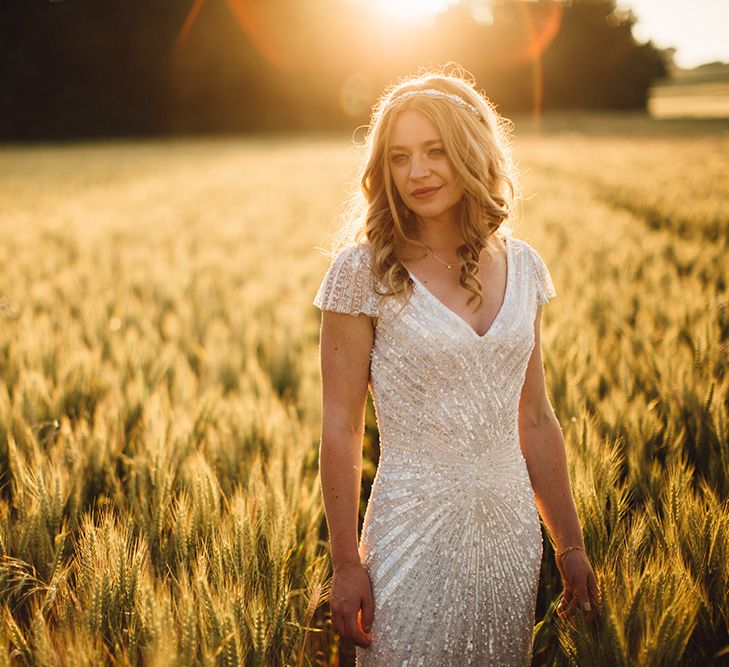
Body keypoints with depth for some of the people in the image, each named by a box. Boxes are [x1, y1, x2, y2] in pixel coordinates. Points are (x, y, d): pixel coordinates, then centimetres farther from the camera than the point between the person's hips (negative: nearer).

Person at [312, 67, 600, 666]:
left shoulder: (520, 264, 2)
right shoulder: (364, 269, -10)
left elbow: (535, 419, 8)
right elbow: (340, 427, -8)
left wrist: (571, 547, 9)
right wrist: (346, 564, -9)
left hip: (512, 531, 4)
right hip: (415, 538, -4)